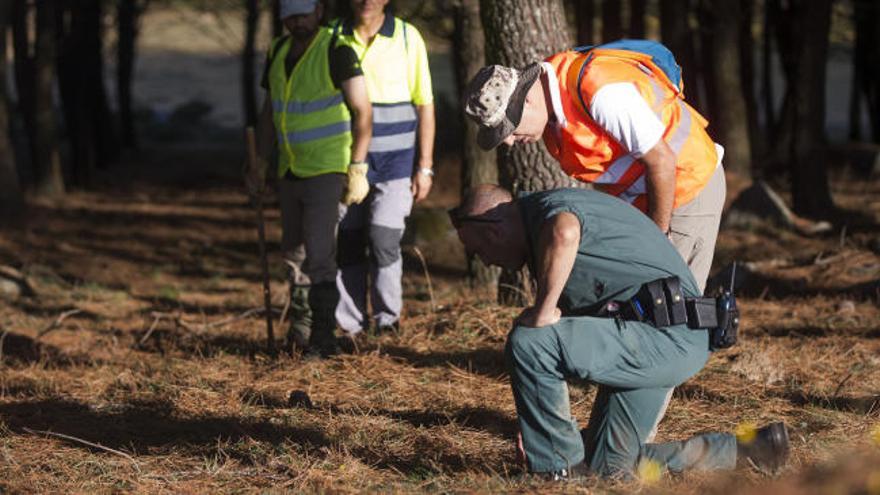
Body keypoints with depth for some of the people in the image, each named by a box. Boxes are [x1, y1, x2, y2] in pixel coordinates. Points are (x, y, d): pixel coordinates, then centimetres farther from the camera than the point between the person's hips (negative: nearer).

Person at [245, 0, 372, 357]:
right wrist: (260, 162, 14)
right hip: (290, 171, 7)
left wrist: (358, 168, -17)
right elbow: (269, 110, 19)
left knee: (318, 256, -12)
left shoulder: (336, 51, -12)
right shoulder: (278, 52, 9)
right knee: (293, 253, 14)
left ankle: (323, 339, -8)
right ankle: (300, 328, 26)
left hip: (327, 170, -7)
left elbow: (362, 112, -13)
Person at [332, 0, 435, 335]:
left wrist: (425, 167, 0)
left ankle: (387, 323, 3)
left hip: (394, 160, -2)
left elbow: (425, 106, 3)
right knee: (347, 244, 3)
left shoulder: (407, 37, -1)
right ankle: (351, 327, 12)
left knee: (384, 241, -11)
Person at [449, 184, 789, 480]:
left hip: (666, 336, -11)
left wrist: (542, 312, -26)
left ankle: (560, 469, -7)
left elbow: (564, 234, -40)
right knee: (611, 466, 13)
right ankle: (744, 451, 19)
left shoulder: (549, 207, -11)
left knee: (527, 343, -21)